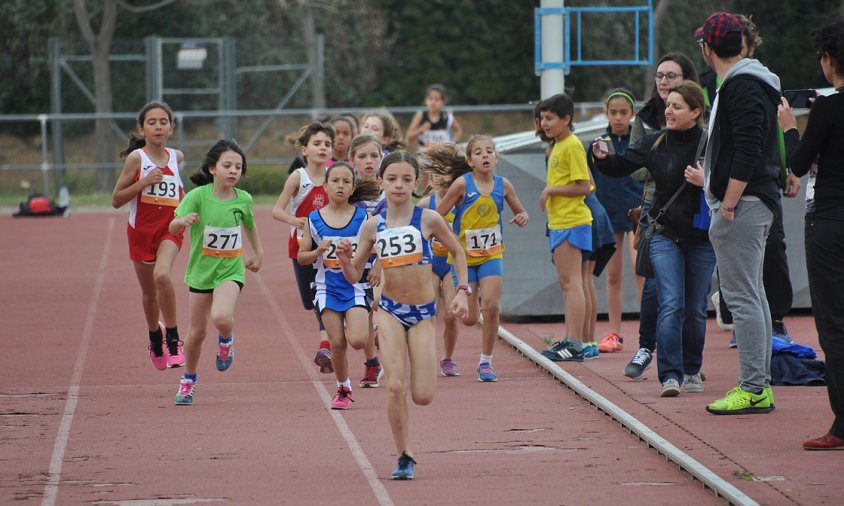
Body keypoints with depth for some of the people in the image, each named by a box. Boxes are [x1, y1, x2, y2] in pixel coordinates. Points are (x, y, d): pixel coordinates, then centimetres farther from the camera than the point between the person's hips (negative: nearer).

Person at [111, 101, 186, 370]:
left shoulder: (176, 157, 3)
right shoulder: (137, 158, -8)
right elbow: (116, 200, -8)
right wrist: (143, 183, -19)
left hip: (170, 229, 0)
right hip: (141, 229, 0)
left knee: (162, 275, -28)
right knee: (149, 291, 13)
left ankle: (173, 339, -18)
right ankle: (155, 340, 40)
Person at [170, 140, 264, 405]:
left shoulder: (243, 199, -7)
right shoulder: (198, 196, -15)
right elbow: (173, 227, -21)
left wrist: (258, 252, 24)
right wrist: (183, 221, -42)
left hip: (231, 270, 0)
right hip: (201, 270, 0)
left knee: (221, 317, -28)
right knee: (197, 333, 9)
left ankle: (226, 340, 9)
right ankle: (188, 380, 34)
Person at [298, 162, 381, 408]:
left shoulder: (362, 217, -3)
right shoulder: (314, 219, 1)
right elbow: (301, 257, 6)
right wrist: (318, 252, -13)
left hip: (355, 287, -2)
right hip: (328, 287, 2)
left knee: (357, 340, -18)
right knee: (337, 343, -1)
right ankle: (343, 389, 20)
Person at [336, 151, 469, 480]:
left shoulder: (428, 219, -6)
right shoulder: (373, 225, -2)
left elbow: (457, 252, 10)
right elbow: (354, 276, 3)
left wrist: (462, 291, 1)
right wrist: (345, 259, -18)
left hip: (422, 314, 0)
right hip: (389, 311, 0)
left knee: (423, 396, -5)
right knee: (395, 386, -14)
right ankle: (404, 458, 2)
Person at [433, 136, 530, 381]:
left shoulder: (503, 185, -2)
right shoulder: (462, 184, -12)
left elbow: (520, 212, 13)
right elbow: (437, 217, -8)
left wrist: (522, 217, -10)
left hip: (492, 255, 2)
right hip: (464, 256, -2)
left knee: (491, 307, -16)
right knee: (469, 318, -4)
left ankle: (486, 362, 0)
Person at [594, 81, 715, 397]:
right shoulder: (655, 143, 1)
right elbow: (621, 167, 6)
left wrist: (706, 181, -23)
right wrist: (602, 158, -14)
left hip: (702, 239, -1)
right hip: (665, 237, 1)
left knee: (696, 310, 9)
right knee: (670, 306, -12)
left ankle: (692, 371, 26)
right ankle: (670, 375, -15)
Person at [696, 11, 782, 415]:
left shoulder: (741, 87, -15)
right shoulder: (747, 82, 18)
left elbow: (747, 152, -23)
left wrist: (729, 204, -21)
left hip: (741, 204, -11)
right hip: (755, 204, 11)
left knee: (742, 297, -11)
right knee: (752, 294, 14)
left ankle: (753, 390, -12)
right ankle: (760, 385, 17)